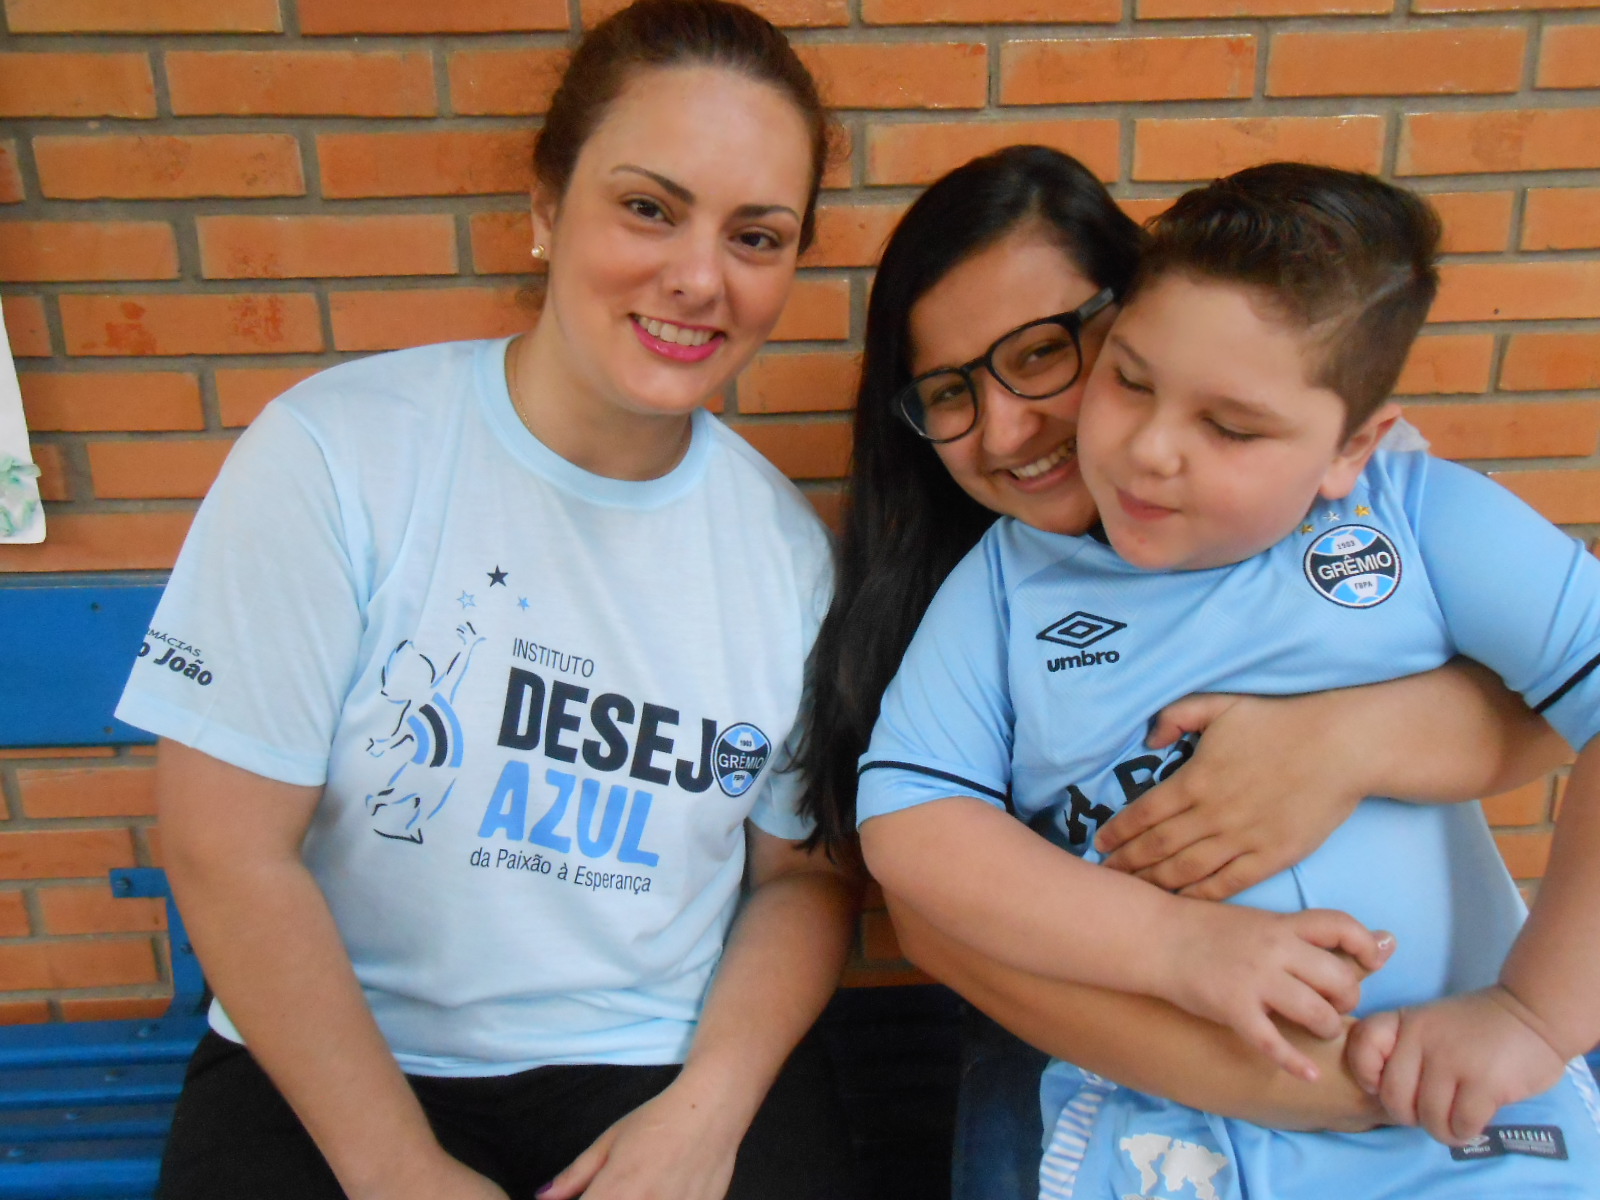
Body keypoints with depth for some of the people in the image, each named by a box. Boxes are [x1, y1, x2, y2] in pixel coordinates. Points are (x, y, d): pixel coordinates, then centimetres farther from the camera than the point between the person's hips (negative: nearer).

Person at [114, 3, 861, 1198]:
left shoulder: (786, 540, -1)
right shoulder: (336, 454, -11)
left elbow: (805, 871, 5)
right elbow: (228, 850, -10)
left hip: (663, 1059, 2)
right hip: (329, 1067, -1)